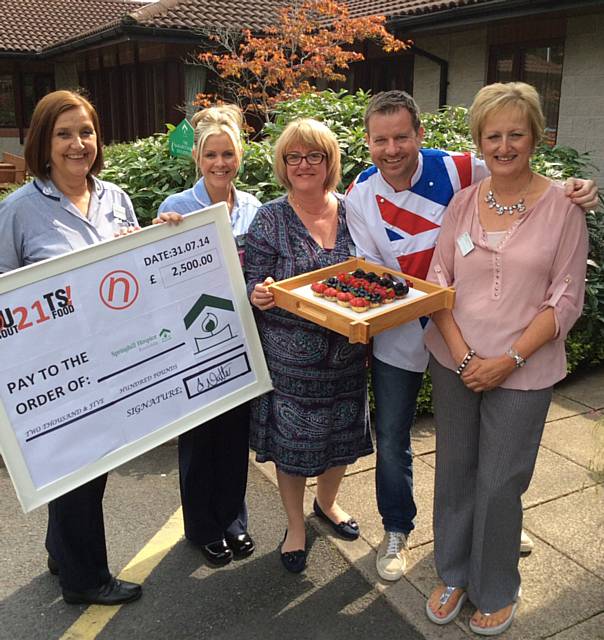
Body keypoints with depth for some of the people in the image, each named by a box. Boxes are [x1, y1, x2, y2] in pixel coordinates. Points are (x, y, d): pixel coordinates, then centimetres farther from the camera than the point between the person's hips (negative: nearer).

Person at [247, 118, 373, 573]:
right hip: (290, 357, -3)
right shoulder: (270, 220, -7)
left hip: (346, 352, 4)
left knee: (342, 432, 18)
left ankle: (327, 502, 47)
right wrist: (259, 295, -28)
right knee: (292, 438, 9)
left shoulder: (351, 212, 2)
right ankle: (295, 525, 33)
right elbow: (256, 287, -6)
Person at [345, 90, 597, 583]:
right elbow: (370, 271, -4)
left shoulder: (459, 170, -16)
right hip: (398, 337, 1)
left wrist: (574, 191, -25)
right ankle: (396, 531, 38)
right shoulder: (359, 197, -10)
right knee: (392, 441, 12)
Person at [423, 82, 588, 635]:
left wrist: (508, 359, -14)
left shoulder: (562, 207, -6)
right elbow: (438, 278, 2)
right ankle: (454, 574, 36)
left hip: (522, 373, -3)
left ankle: (495, 591, 30)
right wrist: (461, 353, -9)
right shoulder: (463, 201, 2)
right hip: (453, 362, 3)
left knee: (499, 484, 5)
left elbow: (566, 299, -7)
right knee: (455, 471, 14)